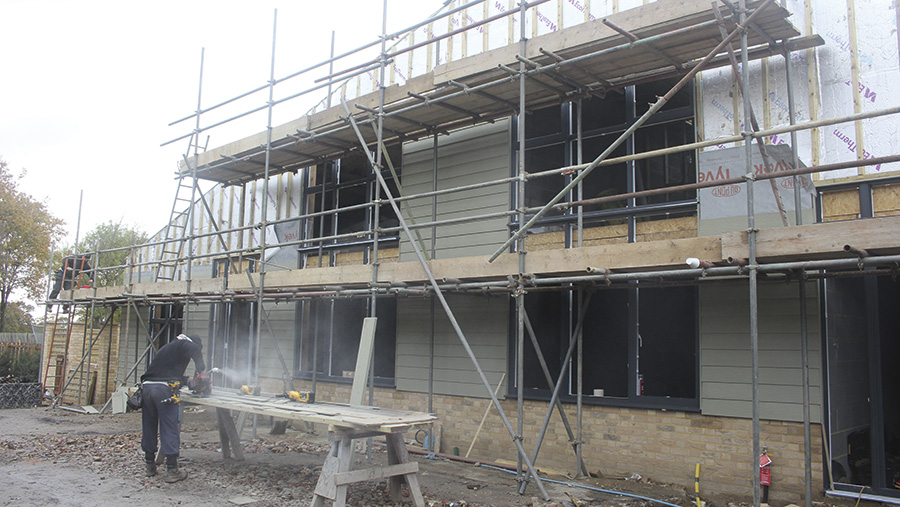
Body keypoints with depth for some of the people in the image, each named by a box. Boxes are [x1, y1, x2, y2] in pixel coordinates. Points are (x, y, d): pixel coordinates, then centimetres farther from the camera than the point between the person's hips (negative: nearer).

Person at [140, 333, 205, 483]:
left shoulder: (167, 347, 31)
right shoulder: (184, 345, 6)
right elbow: (196, 350, -16)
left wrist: (189, 380, 27)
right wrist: (201, 371, -4)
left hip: (146, 386, 8)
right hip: (164, 389, -8)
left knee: (149, 427, 16)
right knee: (170, 430, -2)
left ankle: (149, 465, 27)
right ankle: (172, 470, 1)